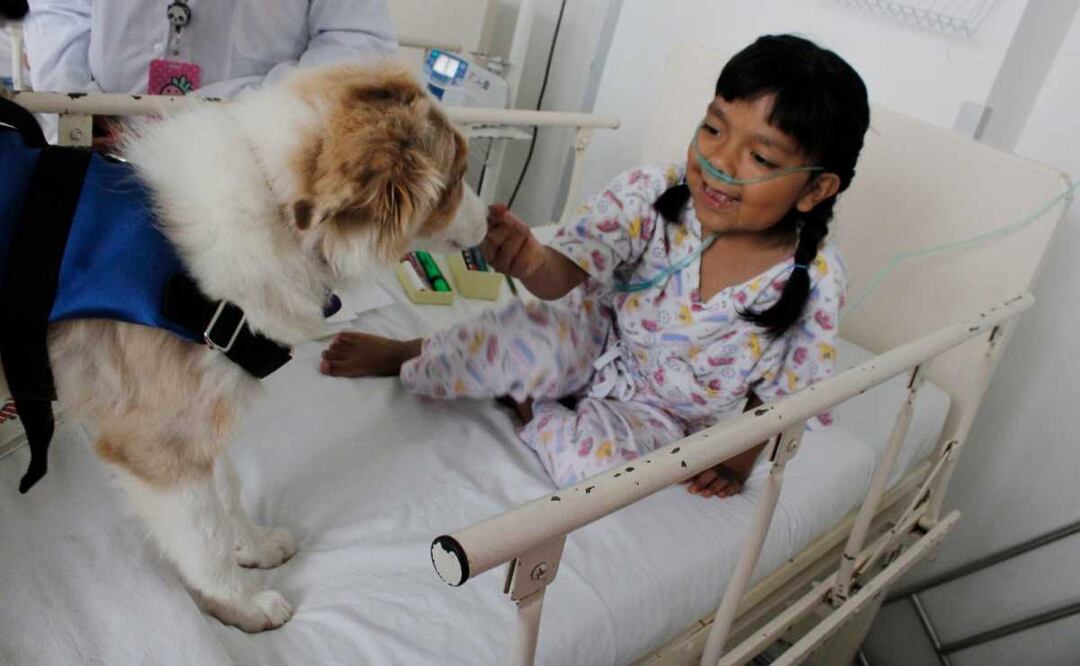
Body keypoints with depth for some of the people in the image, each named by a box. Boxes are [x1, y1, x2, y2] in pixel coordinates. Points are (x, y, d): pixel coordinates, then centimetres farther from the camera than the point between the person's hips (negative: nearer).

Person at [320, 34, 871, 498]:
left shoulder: (816, 284, -18)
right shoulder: (652, 192, -20)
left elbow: (787, 388, -3)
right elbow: (569, 274, -27)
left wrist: (743, 453, -11)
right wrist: (532, 262, -48)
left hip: (662, 407, 0)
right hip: (600, 338, 1)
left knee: (594, 459, -31)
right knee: (532, 345, -31)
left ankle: (530, 411, 1)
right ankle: (400, 354, -4)